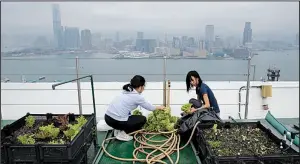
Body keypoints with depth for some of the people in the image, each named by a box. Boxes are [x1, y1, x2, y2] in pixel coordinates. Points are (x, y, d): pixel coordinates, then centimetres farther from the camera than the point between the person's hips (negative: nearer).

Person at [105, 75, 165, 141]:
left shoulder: (126, 91, 14)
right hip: (116, 121, -8)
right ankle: (122, 133, 4)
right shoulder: (137, 96, -8)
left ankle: (118, 129, 17)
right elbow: (149, 107, 7)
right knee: (143, 119, 11)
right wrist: (159, 107, 26)